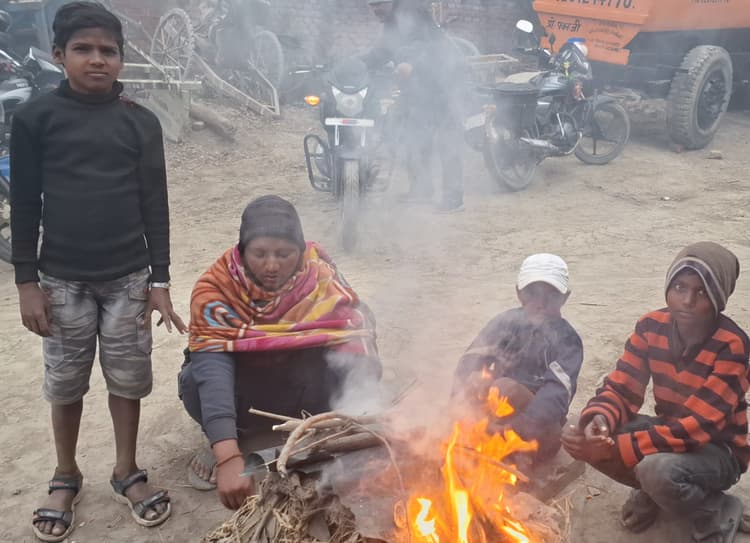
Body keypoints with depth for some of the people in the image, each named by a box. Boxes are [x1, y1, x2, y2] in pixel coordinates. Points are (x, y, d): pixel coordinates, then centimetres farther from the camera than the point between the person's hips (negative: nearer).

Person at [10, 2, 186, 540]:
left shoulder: (141, 122, 0)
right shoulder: (35, 117, -2)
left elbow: (155, 204, 2)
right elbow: (24, 203, 0)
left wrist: (160, 279, 0)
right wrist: (27, 280, -3)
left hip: (128, 276, 1)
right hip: (62, 278, 0)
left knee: (128, 378, 8)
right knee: (65, 382, 11)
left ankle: (127, 470, 27)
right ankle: (66, 476, 30)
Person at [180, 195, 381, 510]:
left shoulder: (320, 275, -23)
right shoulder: (215, 289, -29)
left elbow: (356, 341, -31)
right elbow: (211, 368, -40)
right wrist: (229, 457, -53)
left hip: (303, 383, 1)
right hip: (244, 388, 0)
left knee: (344, 367, -30)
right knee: (195, 382, -33)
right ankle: (220, 446, 0)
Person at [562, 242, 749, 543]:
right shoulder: (652, 326, -9)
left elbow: (698, 426, -30)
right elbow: (621, 388, -8)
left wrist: (616, 448, -36)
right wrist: (599, 420, -33)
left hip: (718, 449, -5)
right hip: (668, 431, 5)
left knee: (657, 468, -37)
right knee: (584, 435, -17)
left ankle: (713, 509, -3)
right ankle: (652, 489, 8)